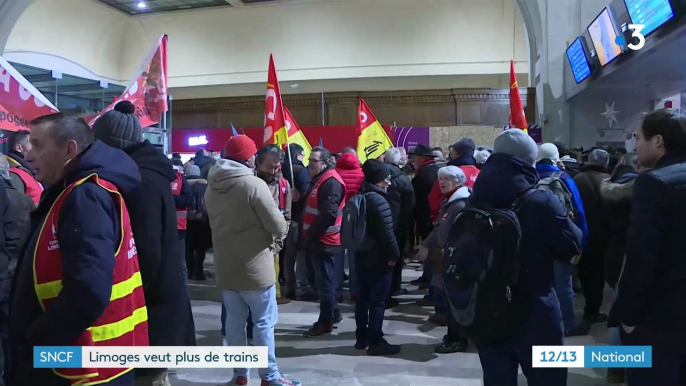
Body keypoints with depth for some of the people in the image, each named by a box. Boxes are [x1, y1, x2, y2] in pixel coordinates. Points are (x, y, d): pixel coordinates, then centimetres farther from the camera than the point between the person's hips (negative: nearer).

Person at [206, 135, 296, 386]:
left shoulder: (212, 186, 3)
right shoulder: (254, 184, -18)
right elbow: (279, 226, -17)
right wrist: (279, 229, 5)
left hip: (225, 265, 6)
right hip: (254, 265, -6)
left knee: (234, 320, 14)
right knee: (263, 322, 6)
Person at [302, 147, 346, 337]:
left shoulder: (330, 182, -18)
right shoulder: (319, 180, 16)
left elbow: (329, 214, -26)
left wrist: (311, 233, -18)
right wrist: (309, 233, 11)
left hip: (325, 240, -10)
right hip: (320, 239, 10)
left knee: (324, 281, -1)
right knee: (324, 279, 18)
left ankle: (325, 322, 9)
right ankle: (333, 313, 31)